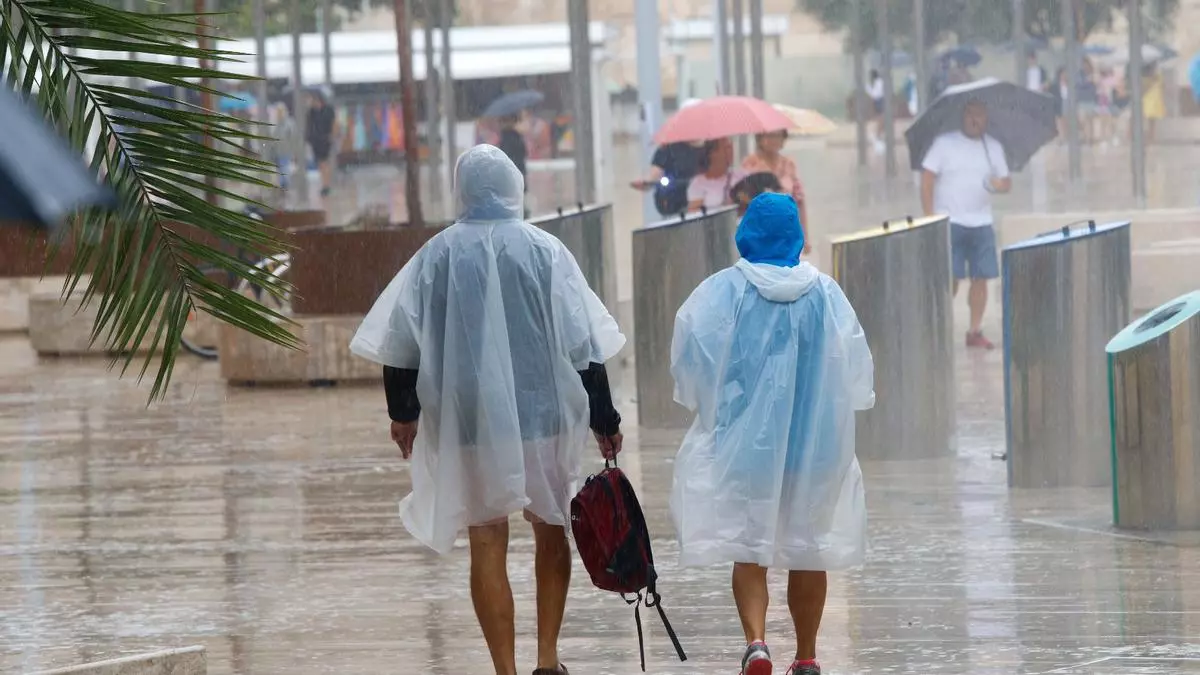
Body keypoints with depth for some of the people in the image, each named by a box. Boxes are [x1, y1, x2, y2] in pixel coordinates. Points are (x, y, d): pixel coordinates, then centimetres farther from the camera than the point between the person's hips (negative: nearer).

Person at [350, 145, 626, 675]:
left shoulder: (436, 257, -3)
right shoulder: (545, 252, -5)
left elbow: (401, 342, 1)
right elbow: (583, 348, -4)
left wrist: (403, 412, 16)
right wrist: (603, 420, 4)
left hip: (467, 425, 0)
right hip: (543, 415, 0)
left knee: (488, 547, 4)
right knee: (551, 532, 18)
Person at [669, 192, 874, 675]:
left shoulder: (721, 292, -8)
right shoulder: (825, 295, -3)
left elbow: (691, 363, -6)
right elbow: (854, 370, 1)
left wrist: (706, 405, 13)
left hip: (742, 438, -2)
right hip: (814, 442, 2)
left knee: (747, 547, 4)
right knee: (808, 548, 14)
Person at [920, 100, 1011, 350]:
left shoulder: (994, 147, 11)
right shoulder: (944, 143, -1)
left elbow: (1006, 181, 13)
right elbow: (927, 180, -5)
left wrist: (1002, 184, -13)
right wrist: (930, 217, -13)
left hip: (981, 223, 4)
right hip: (949, 222, -4)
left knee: (981, 278, 0)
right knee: (950, 280, -9)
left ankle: (975, 332, 10)